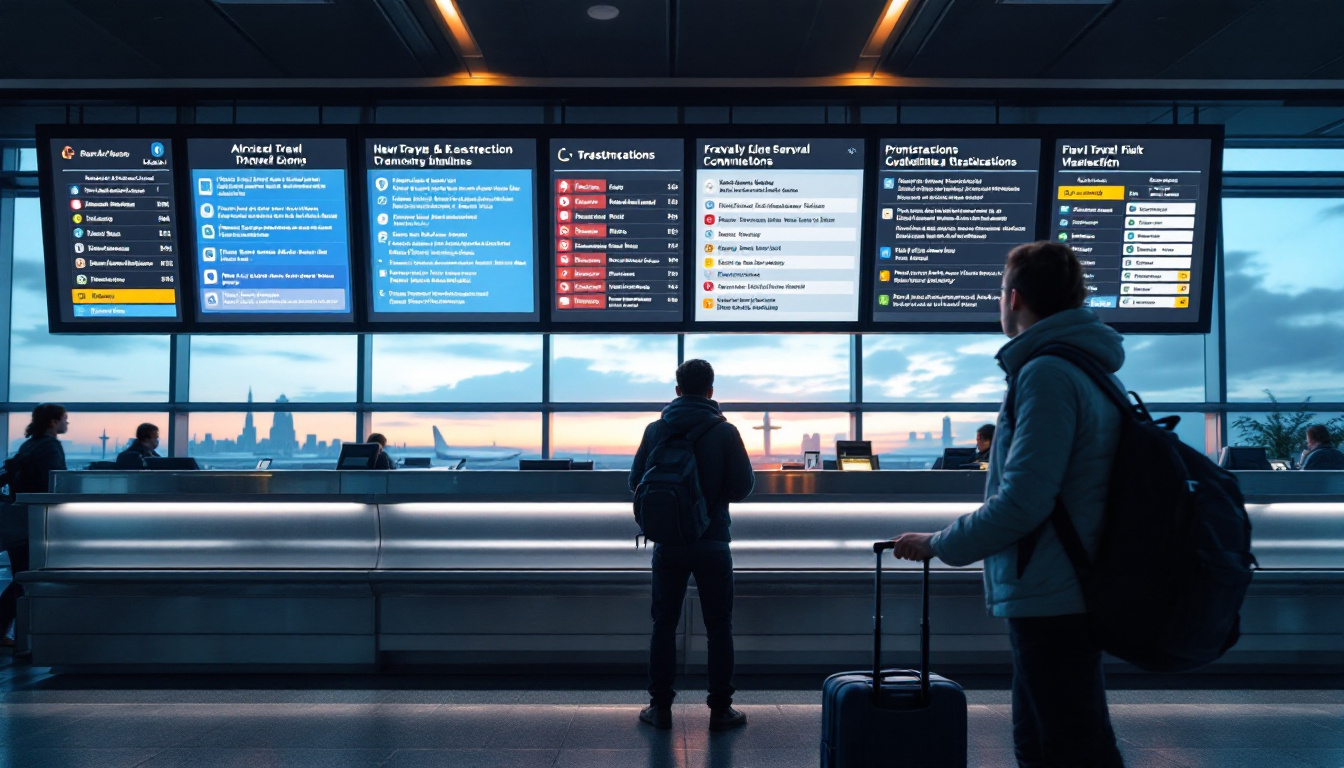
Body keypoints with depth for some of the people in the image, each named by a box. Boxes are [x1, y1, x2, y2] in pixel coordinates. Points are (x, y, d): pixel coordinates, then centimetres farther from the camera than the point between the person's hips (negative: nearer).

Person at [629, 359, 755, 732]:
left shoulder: (655, 430, -1)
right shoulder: (725, 432, -7)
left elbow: (635, 483, 4)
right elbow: (743, 488, -6)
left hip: (668, 544, 2)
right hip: (712, 544, -1)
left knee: (664, 625, 11)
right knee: (718, 628, 8)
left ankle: (660, 707, 15)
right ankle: (720, 709, 13)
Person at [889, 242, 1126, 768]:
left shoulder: (1047, 373, -17)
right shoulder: (1087, 369, 14)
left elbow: (1021, 501, -23)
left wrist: (939, 545, -9)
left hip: (1049, 601, -10)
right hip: (1060, 598, 10)